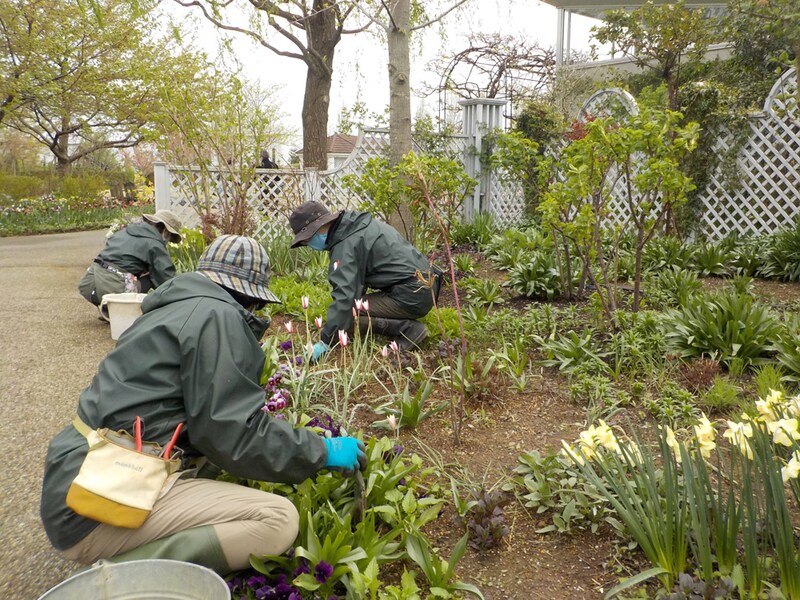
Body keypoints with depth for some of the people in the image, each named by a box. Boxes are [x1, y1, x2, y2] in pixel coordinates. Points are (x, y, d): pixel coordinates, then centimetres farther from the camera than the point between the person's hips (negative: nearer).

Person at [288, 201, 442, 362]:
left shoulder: (346, 244, -15)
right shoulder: (355, 224, 14)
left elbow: (344, 295, -22)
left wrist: (325, 341, -18)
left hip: (413, 295, -10)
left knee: (348, 314, -10)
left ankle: (408, 329, -10)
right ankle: (407, 325, 9)